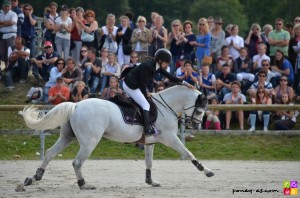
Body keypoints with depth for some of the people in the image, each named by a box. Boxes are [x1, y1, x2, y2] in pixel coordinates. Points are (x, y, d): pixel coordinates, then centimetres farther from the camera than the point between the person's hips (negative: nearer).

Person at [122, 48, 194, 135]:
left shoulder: (157, 66, 2)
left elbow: (169, 76, 5)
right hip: (131, 85, -10)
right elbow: (142, 83, -21)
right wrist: (146, 95, -9)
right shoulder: (147, 66, -25)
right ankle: (148, 129, -14)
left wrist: (184, 83, 1)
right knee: (145, 105, -10)